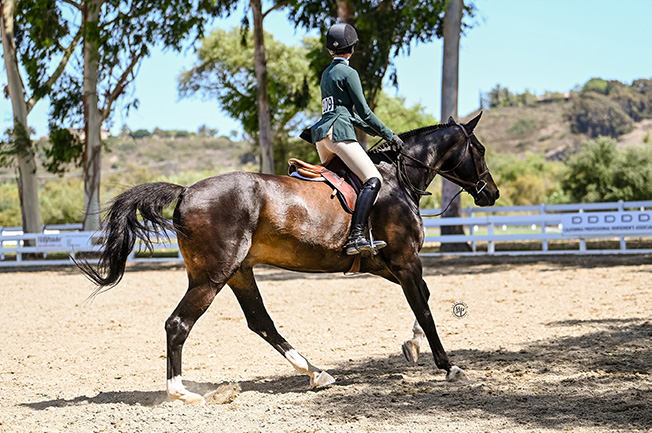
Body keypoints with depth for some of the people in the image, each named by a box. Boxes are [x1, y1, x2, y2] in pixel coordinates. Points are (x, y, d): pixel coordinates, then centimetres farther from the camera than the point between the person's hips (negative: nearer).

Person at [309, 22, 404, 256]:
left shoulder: (326, 73, 21)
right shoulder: (348, 73, -5)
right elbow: (364, 111, -7)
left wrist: (375, 131, 25)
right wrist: (389, 135, 1)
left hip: (321, 135, 10)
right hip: (339, 133, -10)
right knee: (373, 180, -16)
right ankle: (355, 236, -30)